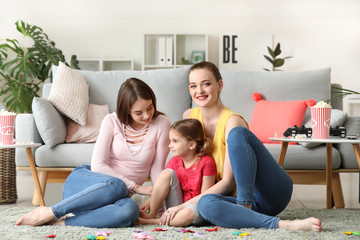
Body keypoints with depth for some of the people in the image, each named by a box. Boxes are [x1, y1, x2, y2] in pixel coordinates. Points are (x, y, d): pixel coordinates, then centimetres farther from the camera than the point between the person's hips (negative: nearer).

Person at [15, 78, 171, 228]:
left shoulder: (161, 124, 0)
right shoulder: (112, 121, -3)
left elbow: (157, 170, -1)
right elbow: (97, 165, -11)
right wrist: (135, 186, -16)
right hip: (82, 181, -1)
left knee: (130, 210, -38)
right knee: (116, 186, -39)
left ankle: (60, 222, -29)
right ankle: (48, 212, -26)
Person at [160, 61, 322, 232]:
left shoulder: (232, 121, -14)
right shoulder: (189, 117, 5)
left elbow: (228, 182, -18)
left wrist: (183, 205, -23)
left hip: (273, 191, -5)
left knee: (237, 133, -28)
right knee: (206, 204, -33)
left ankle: (244, 207, -29)